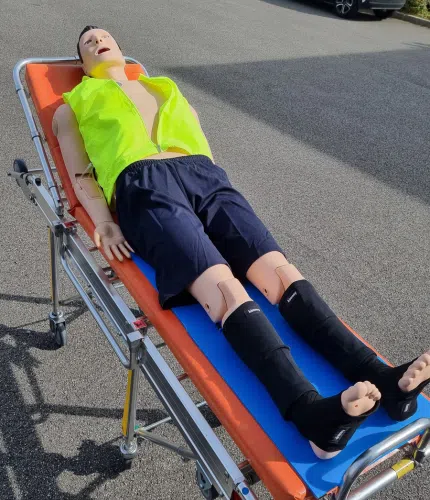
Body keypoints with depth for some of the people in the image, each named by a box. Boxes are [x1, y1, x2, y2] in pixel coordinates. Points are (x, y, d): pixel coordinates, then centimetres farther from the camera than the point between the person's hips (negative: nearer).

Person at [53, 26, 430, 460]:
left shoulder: (165, 88, 38)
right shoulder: (74, 105, 29)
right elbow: (80, 174, 14)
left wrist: (221, 212, 12)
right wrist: (104, 223, -6)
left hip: (204, 176, 4)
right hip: (144, 186, -3)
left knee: (279, 270, -22)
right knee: (224, 287, -32)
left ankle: (382, 380, -34)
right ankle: (310, 412, -48)